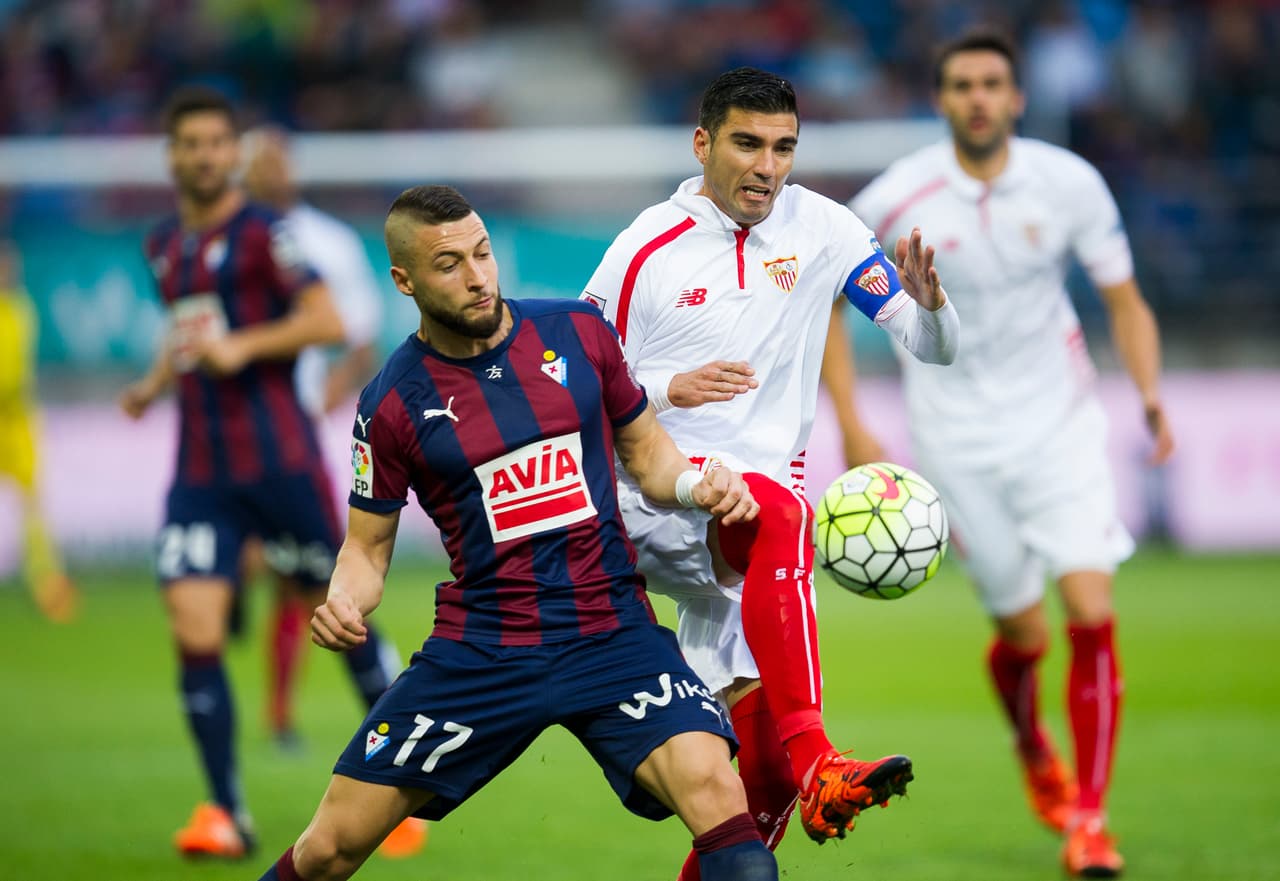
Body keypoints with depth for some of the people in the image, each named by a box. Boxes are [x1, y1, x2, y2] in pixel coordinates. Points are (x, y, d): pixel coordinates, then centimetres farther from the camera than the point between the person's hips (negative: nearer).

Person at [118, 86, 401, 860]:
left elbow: (328, 321, -14)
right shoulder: (165, 247, 15)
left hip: (278, 461, -5)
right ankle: (227, 814, -5)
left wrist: (239, 347, -21)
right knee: (195, 634, -9)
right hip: (200, 471, 5)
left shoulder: (263, 233, -5)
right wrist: (155, 382, 13)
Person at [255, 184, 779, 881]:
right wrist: (344, 603, -14)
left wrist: (696, 485, -7)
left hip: (612, 633, 0)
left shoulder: (578, 332, 2)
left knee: (713, 790, -28)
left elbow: (644, 450, 15)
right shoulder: (392, 403, -2)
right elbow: (368, 542, 8)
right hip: (478, 652, 0)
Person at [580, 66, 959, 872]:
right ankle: (817, 766, -49)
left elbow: (936, 349, 4)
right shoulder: (648, 247, -1)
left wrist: (928, 301, -18)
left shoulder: (821, 229, 5)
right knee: (780, 515, -38)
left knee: (762, 772, -4)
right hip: (653, 492, -4)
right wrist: (670, 389, -15)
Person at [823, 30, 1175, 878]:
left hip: (1061, 424, 1)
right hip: (960, 440, -1)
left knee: (1092, 613, -14)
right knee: (1025, 634, 3)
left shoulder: (1069, 183, -6)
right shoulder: (896, 201, -10)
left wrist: (1151, 395, -13)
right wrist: (851, 426, -3)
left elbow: (1125, 300, 3)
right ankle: (1034, 752, 37)